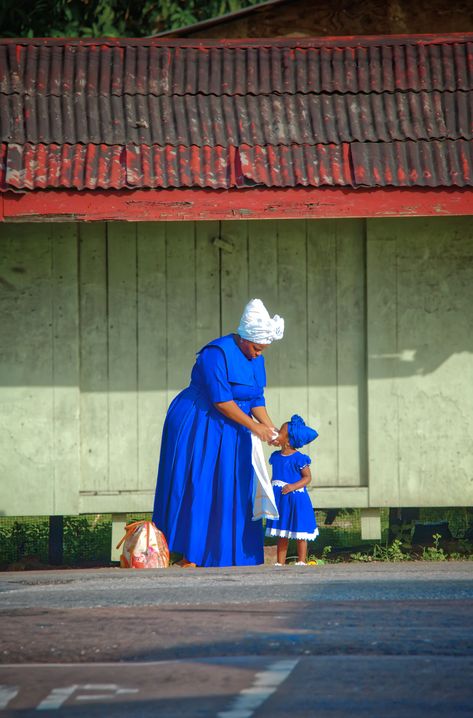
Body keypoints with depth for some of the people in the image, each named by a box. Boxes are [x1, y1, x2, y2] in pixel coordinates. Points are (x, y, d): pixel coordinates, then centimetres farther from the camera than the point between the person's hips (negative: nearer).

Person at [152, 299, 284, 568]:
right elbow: (221, 400, -23)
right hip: (197, 428, -8)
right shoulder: (217, 354, -19)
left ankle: (222, 553, 3)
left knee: (231, 492, 3)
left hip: (229, 433, 8)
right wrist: (253, 426, -22)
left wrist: (269, 426, -9)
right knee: (197, 488, -11)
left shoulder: (257, 361, 7)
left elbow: (257, 400, 9)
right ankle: (188, 556, -14)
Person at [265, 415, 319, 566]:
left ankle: (301, 561, 9)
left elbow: (307, 477, -11)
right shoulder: (275, 456, 7)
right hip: (280, 499, 6)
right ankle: (280, 562, 13)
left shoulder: (298, 458, -13)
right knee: (282, 534, 10)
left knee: (299, 533, 3)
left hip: (296, 498, -6)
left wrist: (293, 486, -23)